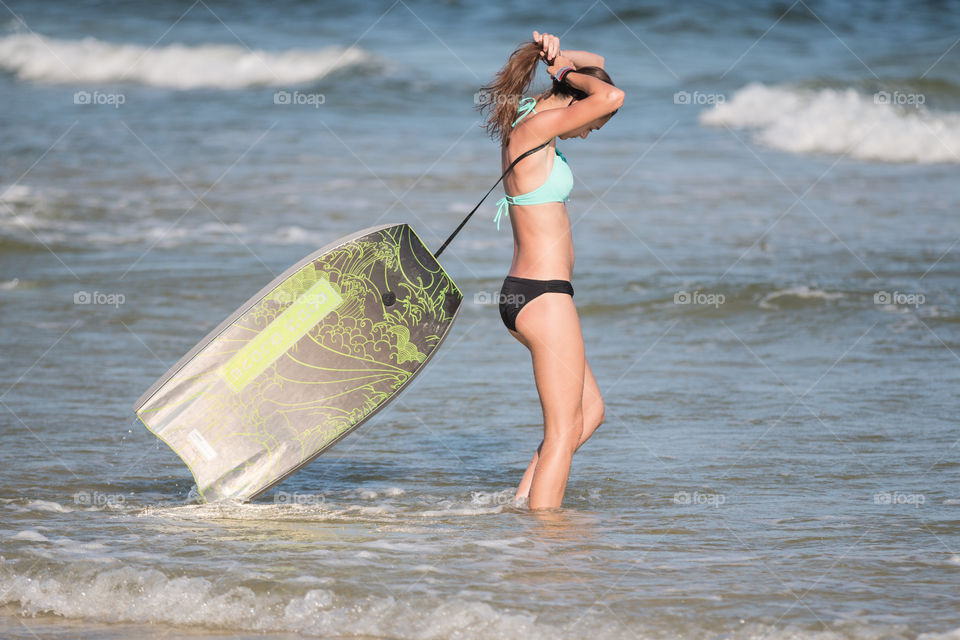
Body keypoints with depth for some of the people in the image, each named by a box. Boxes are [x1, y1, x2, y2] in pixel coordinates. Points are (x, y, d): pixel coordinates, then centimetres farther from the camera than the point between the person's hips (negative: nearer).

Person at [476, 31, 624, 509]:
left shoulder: (528, 121, 11)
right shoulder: (535, 127, -17)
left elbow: (593, 64, 22)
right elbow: (610, 97, -28)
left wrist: (557, 56, 1)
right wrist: (567, 72, -10)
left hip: (524, 291, 10)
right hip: (544, 294, -10)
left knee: (590, 411, 19)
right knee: (563, 431, -3)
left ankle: (524, 501, 16)